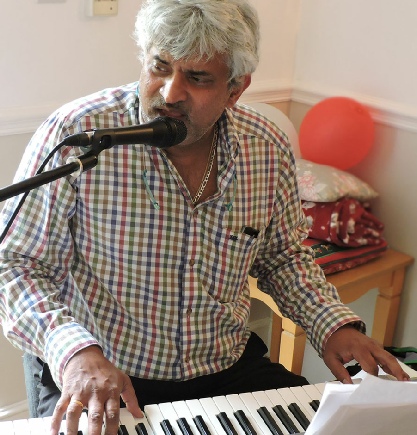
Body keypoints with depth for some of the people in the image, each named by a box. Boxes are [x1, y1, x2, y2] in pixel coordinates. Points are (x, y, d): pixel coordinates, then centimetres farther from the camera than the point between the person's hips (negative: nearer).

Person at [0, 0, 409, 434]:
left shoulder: (268, 150, -3)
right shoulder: (73, 136, -16)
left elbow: (282, 256, 12)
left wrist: (334, 325, -3)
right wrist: (75, 351, -30)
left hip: (229, 370, 3)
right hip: (99, 382, -2)